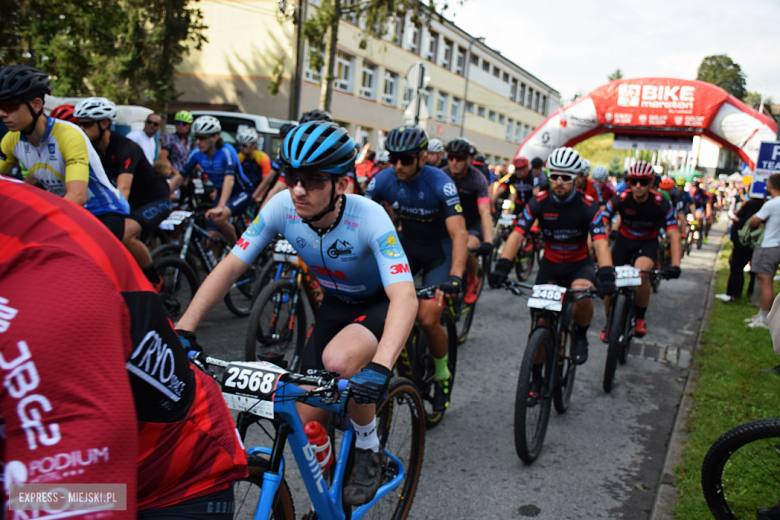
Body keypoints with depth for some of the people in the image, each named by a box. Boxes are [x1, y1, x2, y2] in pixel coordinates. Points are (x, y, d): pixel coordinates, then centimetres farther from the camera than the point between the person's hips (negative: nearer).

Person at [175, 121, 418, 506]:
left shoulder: (368, 218, -34)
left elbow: (404, 297, -44)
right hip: (335, 304, 5)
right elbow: (230, 267, -17)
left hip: (381, 303, -4)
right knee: (309, 421, -3)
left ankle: (369, 448, -5)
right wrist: (182, 331, -27)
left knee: (339, 360, -36)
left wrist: (379, 369, -59)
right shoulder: (281, 207, -21)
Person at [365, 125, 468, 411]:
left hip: (439, 250, -4)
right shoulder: (384, 179, -16)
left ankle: (442, 375, 12)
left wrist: (455, 277, -48)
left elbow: (459, 234, -34)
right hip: (406, 243, 4)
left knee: (428, 319, -17)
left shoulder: (440, 183, -27)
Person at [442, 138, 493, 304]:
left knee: (469, 250, -28)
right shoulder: (443, 175, -14)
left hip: (473, 222, -3)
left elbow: (485, 212, -32)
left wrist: (488, 242, -45)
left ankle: (473, 281, 3)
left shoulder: (477, 180, -23)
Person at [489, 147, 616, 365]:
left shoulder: (588, 205, -17)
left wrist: (606, 275, -46)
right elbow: (517, 234, -21)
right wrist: (502, 265, -37)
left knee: (582, 296, -32)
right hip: (550, 263, 2)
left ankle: (580, 336, -1)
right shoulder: (539, 202, -13)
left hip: (579, 264, -2)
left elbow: (601, 243, -28)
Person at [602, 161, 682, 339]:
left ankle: (640, 319, -10)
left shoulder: (661, 204, -21)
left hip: (648, 243, -2)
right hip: (624, 240, 2)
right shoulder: (620, 200, -21)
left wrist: (675, 265, -37)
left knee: (642, 272, -32)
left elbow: (674, 235, -23)